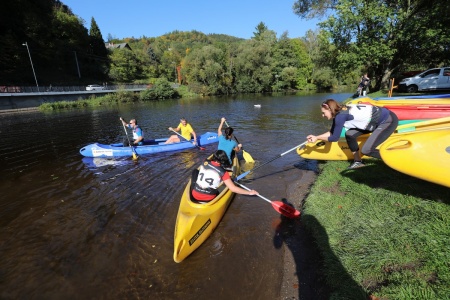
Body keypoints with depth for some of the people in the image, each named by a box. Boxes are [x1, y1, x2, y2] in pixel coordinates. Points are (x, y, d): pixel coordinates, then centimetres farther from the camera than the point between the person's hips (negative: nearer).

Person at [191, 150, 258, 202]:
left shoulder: (205, 163, -4)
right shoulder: (223, 172, -12)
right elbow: (233, 188, -13)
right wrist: (249, 192, -2)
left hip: (195, 196, 1)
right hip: (208, 199, -1)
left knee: (195, 171, 20)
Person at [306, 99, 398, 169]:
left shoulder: (341, 116, -24)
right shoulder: (340, 113, 2)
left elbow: (335, 138, -18)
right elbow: (332, 132, 12)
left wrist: (317, 138, -5)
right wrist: (316, 137, 4)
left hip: (389, 121, -9)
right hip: (378, 120, 9)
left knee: (366, 150, -16)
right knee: (350, 134, 1)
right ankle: (358, 161, 14)